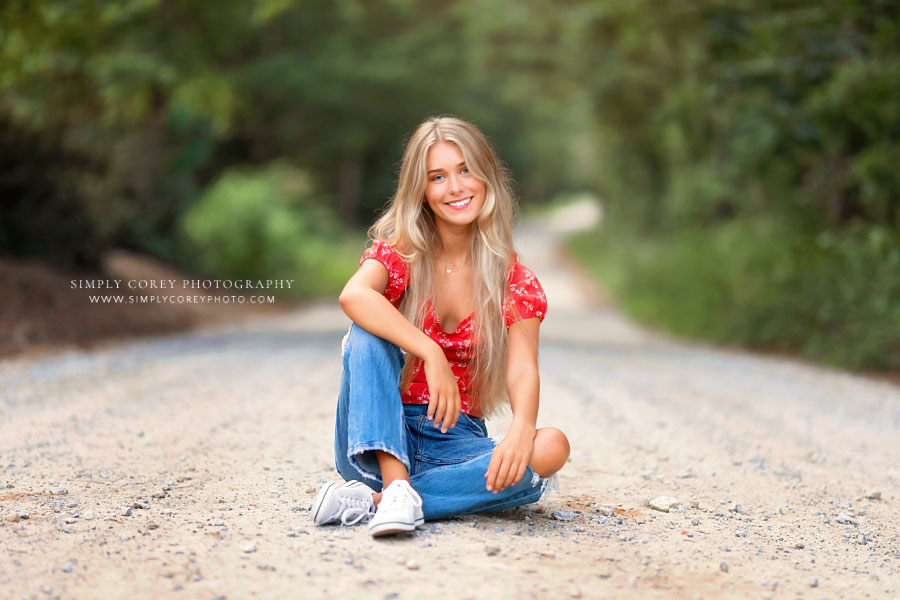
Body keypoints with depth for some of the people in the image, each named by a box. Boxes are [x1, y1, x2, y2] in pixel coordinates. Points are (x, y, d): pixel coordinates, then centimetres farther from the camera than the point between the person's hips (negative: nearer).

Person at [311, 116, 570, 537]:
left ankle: (372, 500, -28)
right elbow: (353, 296, -26)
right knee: (367, 333, -25)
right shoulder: (400, 253, -2)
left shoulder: (513, 281, 1)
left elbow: (523, 370, -13)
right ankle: (396, 484, -38)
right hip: (380, 439, -1)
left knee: (551, 448, -28)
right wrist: (431, 354, -36)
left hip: (457, 439, 2)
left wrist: (522, 429, -35)